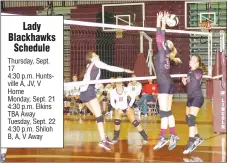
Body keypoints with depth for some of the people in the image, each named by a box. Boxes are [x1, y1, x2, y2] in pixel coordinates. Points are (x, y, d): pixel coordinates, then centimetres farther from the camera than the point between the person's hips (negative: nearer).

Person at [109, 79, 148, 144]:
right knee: (117, 121, -22)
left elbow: (133, 97, -7)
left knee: (134, 121, -15)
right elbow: (112, 103, -7)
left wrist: (129, 106, -15)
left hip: (127, 107, -1)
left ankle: (145, 137, -8)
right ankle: (116, 137, -1)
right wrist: (117, 108, -20)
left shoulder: (126, 90, -22)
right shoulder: (113, 92, -19)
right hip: (118, 108, 1)